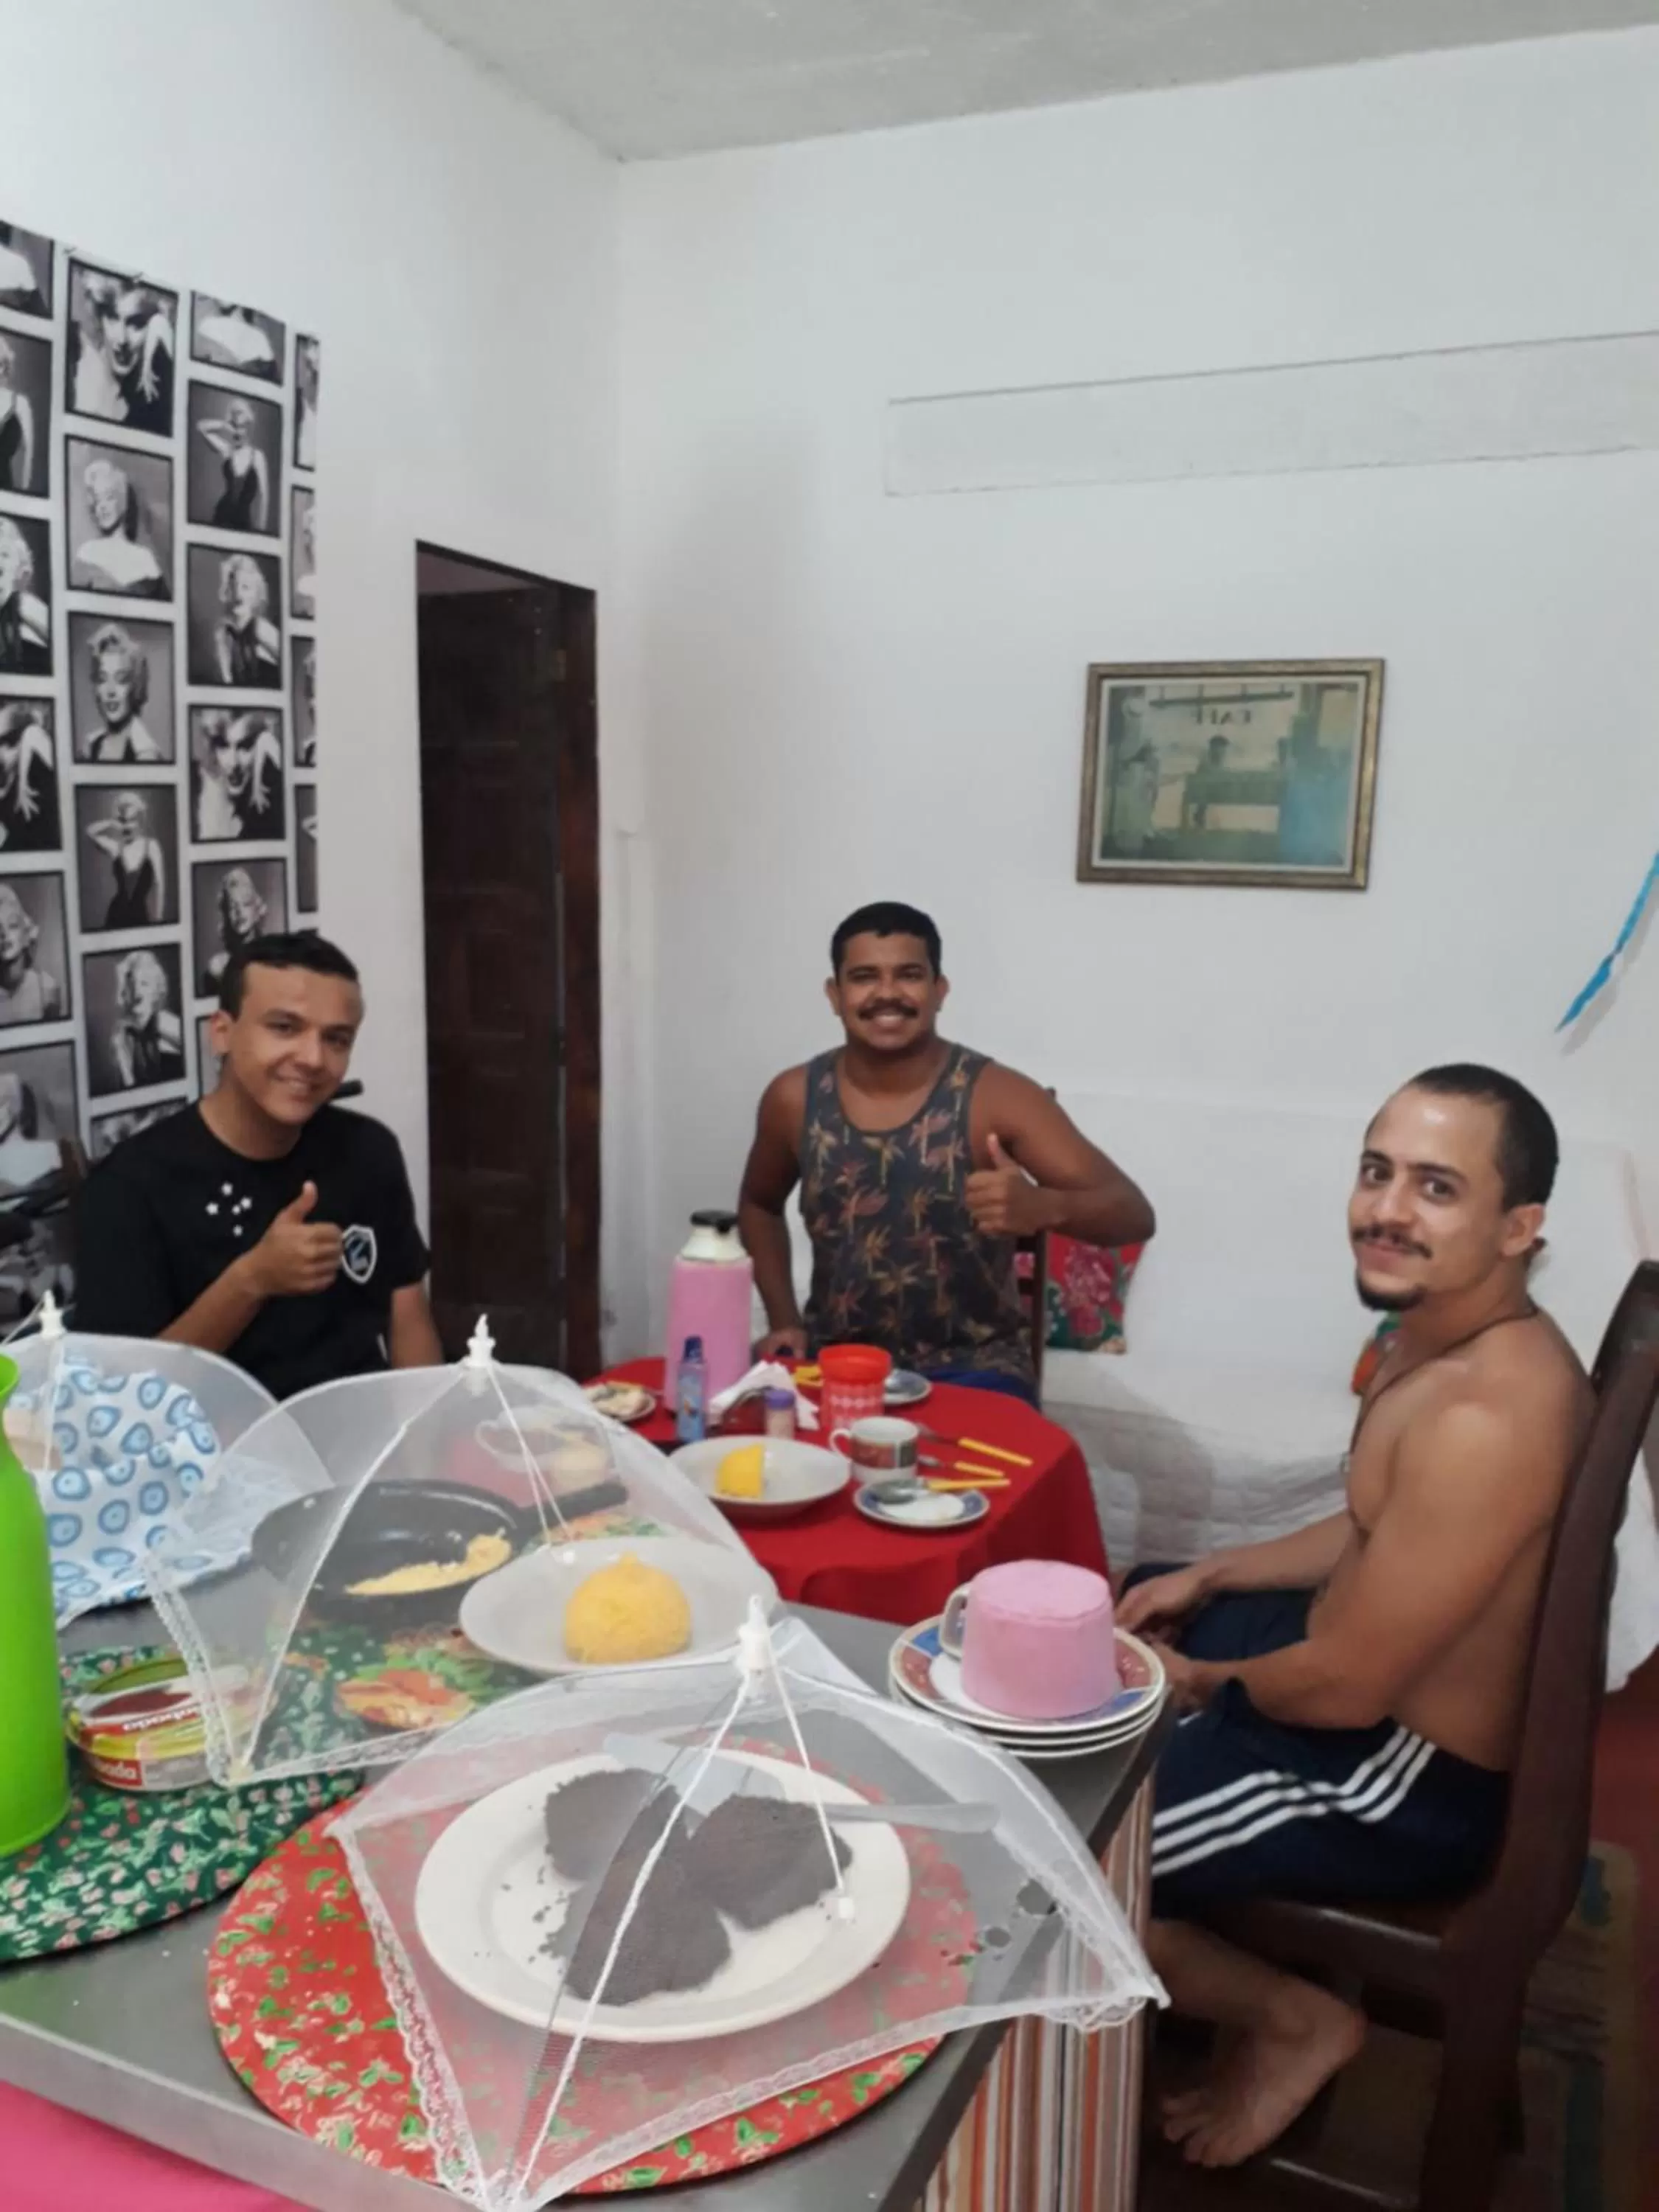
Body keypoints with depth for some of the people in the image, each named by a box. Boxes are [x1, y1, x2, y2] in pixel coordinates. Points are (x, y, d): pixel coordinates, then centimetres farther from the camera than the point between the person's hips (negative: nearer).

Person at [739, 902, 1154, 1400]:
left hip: (971, 1367, -2)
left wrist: (1043, 1205, -38)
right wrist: (783, 1321, 5)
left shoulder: (995, 1097, -13)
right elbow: (759, 1206, 19)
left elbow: (1133, 1215, -17)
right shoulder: (794, 1099, -2)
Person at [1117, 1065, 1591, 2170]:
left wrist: (1205, 1682, -8)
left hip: (1412, 1780, -10)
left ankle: (1295, 2019, 10)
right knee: (1100, 1623, 25)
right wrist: (1208, 1579, 9)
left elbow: (1347, 1686, -26)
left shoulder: (1487, 1415, -33)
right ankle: (1210, 1928, 30)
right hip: (1372, 1662, 10)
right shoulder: (1445, 1331, -2)